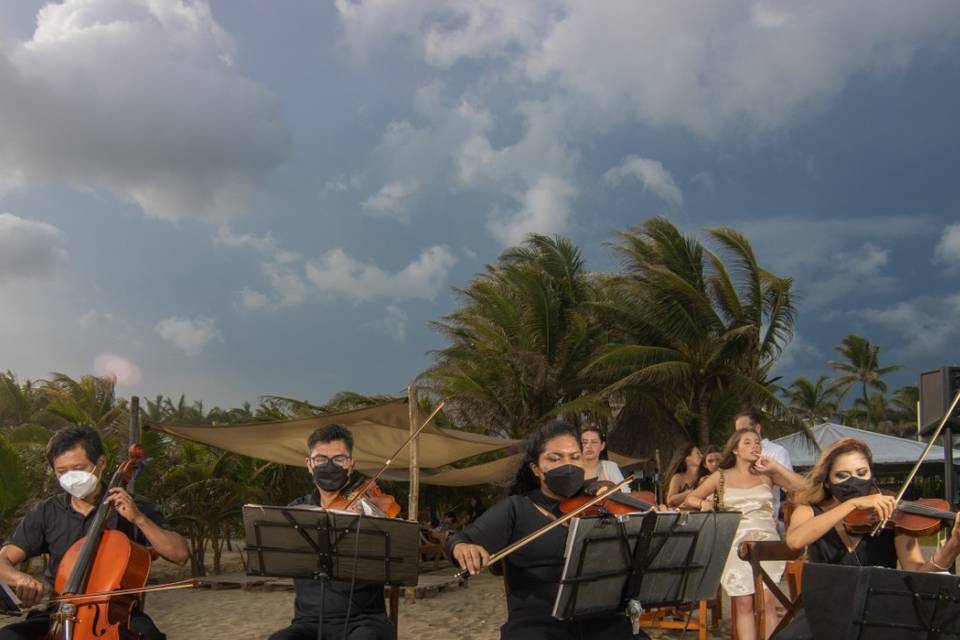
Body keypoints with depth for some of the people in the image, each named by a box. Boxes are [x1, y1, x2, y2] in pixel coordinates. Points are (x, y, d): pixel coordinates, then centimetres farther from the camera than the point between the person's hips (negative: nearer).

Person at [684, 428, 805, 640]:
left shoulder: (767, 474, 10)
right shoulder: (721, 477, 10)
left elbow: (803, 487, -1)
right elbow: (689, 499, 15)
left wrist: (775, 466, -3)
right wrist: (703, 503, -7)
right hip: (736, 543, 0)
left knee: (766, 600, -13)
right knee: (743, 604, -6)